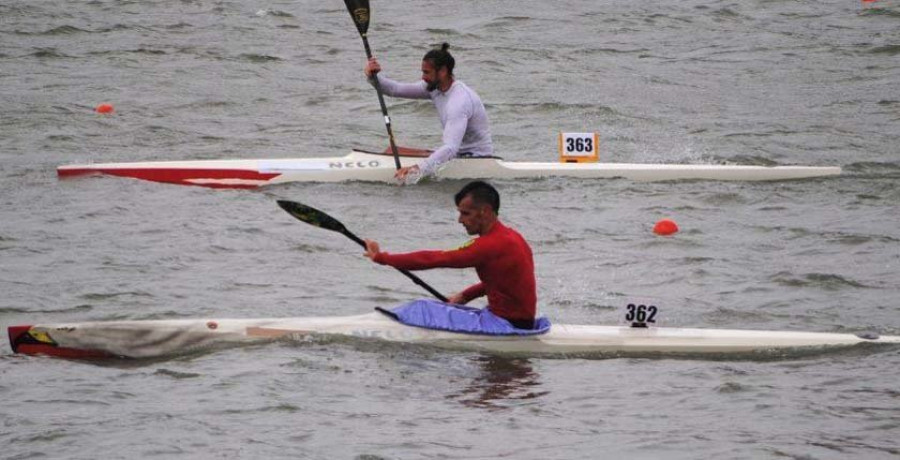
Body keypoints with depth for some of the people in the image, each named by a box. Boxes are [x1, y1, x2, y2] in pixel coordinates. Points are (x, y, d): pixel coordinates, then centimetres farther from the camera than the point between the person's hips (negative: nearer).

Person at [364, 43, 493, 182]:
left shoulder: (459, 100, -29)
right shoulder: (435, 87, 1)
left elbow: (450, 148, -39)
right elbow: (396, 89, 4)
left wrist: (419, 168, -51)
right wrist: (373, 76, -16)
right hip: (459, 152, 9)